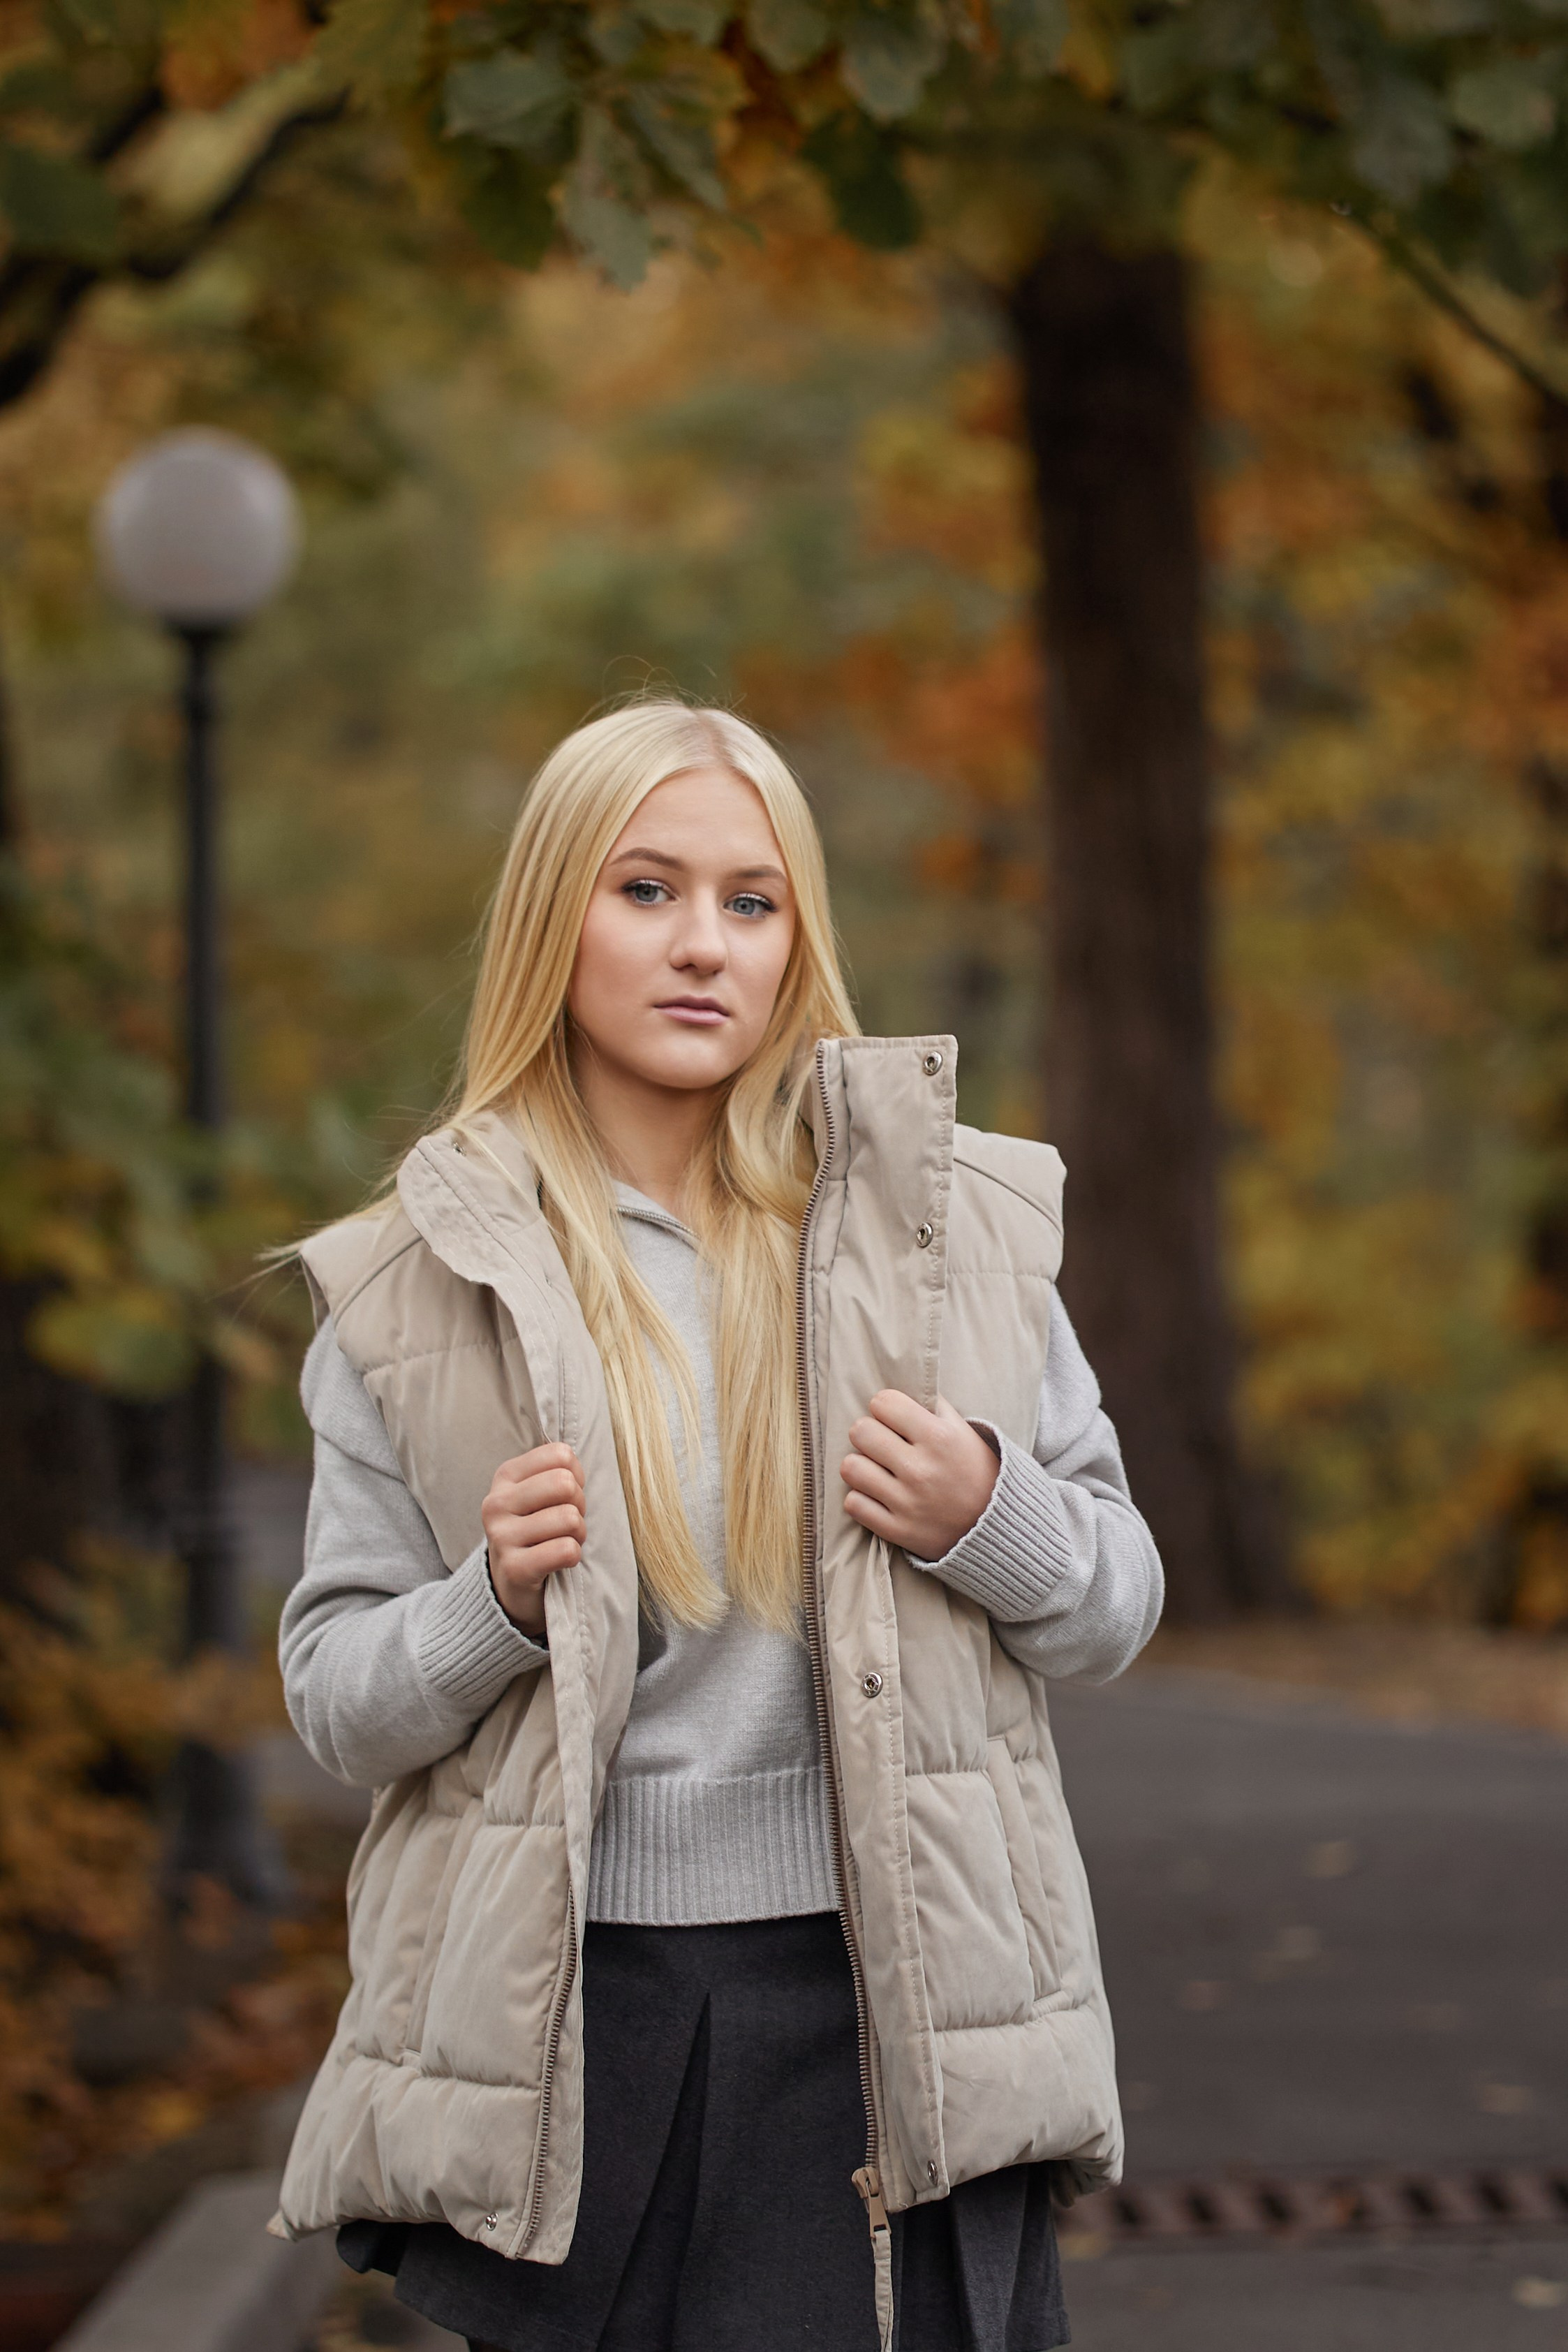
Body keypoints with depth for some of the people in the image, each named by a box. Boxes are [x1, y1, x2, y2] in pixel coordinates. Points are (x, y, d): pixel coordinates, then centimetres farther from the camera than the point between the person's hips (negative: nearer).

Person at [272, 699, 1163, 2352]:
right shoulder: (417, 1288, 3)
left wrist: (988, 1520, -10)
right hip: (570, 2020, 0)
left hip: (895, 2021, 1)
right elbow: (337, 1703, 5)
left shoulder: (953, 1218, 5)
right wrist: (496, 1603, -14)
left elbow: (1115, 1606, 11)